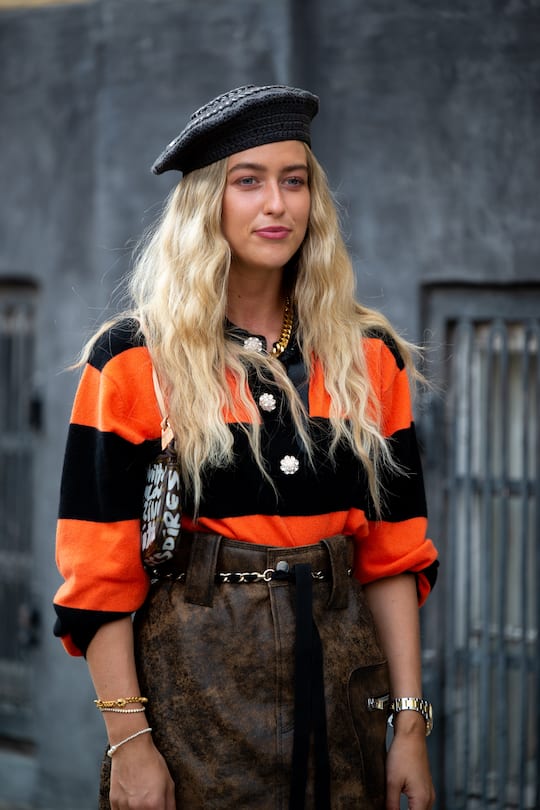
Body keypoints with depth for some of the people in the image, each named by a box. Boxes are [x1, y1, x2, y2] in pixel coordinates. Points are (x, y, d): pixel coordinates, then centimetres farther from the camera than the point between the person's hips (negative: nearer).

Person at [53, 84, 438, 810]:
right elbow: (99, 572, -7)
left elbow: (392, 557, 6)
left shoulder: (371, 358, 5)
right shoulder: (132, 361, -4)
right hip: (192, 687, -3)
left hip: (340, 685, 3)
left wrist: (410, 723, 0)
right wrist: (128, 740, -13)